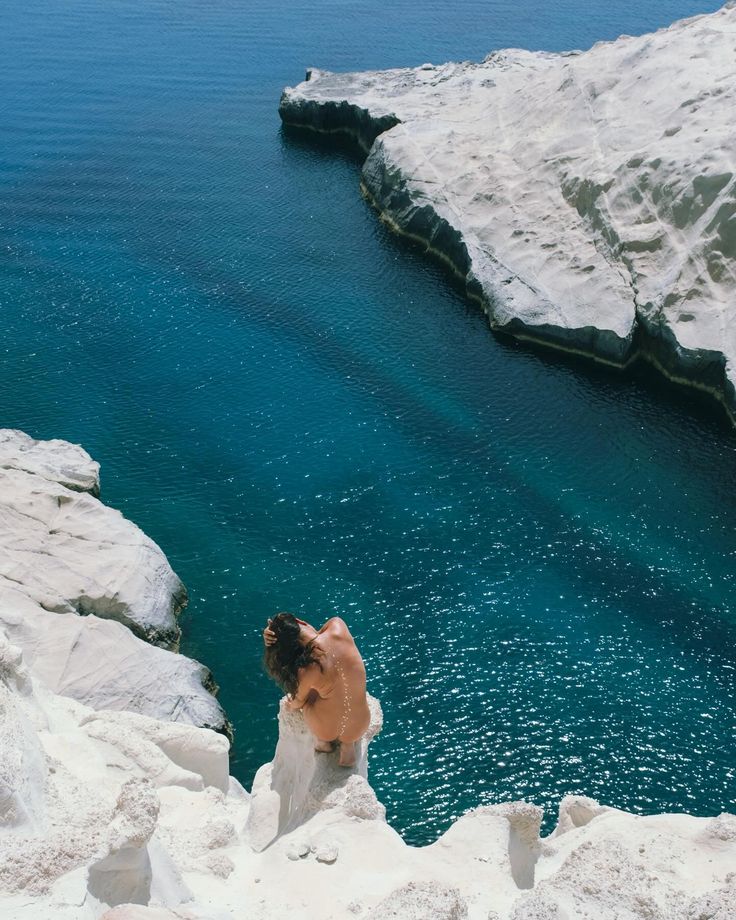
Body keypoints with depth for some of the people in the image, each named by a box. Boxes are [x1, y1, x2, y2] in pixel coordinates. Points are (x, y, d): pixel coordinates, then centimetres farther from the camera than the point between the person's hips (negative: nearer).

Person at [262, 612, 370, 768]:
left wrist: (292, 705, 21)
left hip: (327, 732, -2)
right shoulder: (338, 626, -20)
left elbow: (298, 702, -1)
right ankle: (347, 745, 24)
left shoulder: (307, 670, -24)